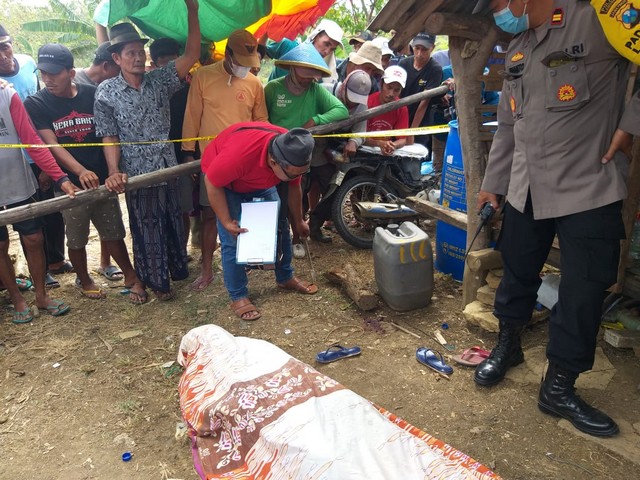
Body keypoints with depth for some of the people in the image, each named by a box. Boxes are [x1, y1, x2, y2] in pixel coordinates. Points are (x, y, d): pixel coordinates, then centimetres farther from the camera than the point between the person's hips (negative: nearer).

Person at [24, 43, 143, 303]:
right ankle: (85, 281, 32)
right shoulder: (35, 104, -4)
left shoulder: (92, 95, 1)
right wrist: (81, 171, -28)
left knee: (113, 233, 10)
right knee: (76, 240, 12)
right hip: (70, 184, -1)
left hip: (101, 179, 1)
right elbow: (52, 145, -13)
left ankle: (131, 277, 24)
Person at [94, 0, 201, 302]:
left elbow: (191, 56, -9)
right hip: (137, 174, -3)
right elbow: (109, 137, -4)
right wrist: (114, 171, -19)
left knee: (173, 222, 17)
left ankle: (178, 269, 39)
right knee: (147, 230, 10)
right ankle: (156, 281, 28)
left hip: (168, 169, 3)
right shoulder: (106, 93, -5)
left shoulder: (159, 81, 1)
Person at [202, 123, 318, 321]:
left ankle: (285, 278, 24)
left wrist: (298, 221, 7)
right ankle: (238, 297, 3)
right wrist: (227, 222, -26)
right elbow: (212, 183, -27)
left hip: (260, 181, 5)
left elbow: (294, 188, -5)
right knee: (232, 241, -11)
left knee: (281, 227, 4)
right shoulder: (239, 154, -45)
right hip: (223, 181, -5)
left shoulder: (293, 153, -25)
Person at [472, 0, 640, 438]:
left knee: (585, 289, 0)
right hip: (526, 188, 6)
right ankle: (509, 345, 38)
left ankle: (559, 388, 15)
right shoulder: (517, 49, 13)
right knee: (517, 272, 14)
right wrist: (493, 182, 20)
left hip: (588, 187, -6)